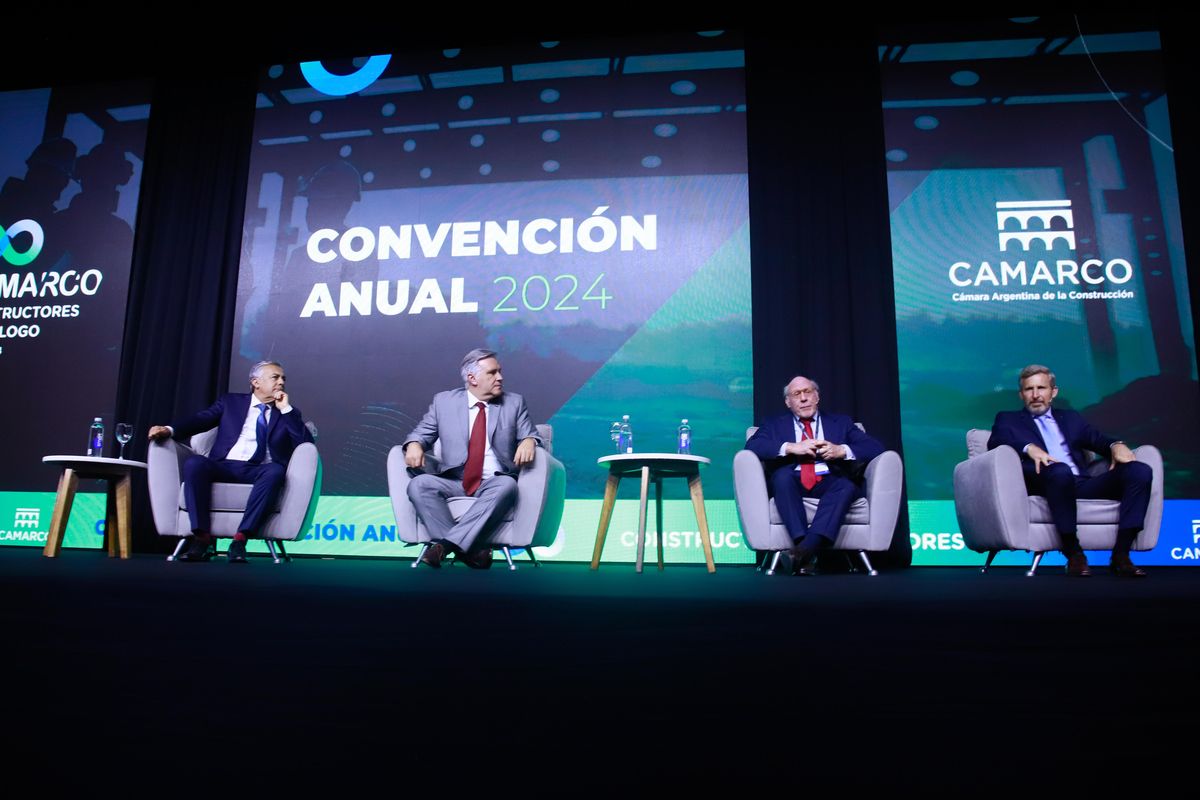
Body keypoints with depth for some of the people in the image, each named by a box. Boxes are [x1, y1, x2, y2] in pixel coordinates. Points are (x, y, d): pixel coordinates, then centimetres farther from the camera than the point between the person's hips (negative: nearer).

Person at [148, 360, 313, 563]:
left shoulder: (289, 413, 19)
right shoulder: (231, 402, 21)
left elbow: (306, 443, 4)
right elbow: (200, 419, 8)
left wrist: (286, 409, 2)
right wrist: (170, 430, -9)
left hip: (259, 472, -1)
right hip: (225, 467, 1)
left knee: (276, 470, -35)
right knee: (194, 463, -30)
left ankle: (240, 539, -36)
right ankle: (202, 538, -30)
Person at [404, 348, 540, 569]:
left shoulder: (514, 403, 10)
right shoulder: (444, 401, 10)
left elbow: (531, 435, 6)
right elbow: (422, 432, 12)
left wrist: (529, 441, -19)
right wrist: (414, 444, -13)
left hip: (494, 483, -1)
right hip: (454, 482, 1)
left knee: (507, 485, -35)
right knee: (419, 484, -27)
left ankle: (448, 544, -38)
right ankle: (470, 549, -33)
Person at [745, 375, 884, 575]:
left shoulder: (840, 422, 23)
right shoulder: (774, 423, 21)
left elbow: (875, 447, 10)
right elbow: (752, 446, 1)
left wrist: (841, 450, -8)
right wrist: (791, 447, -12)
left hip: (829, 483, 1)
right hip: (792, 483, 0)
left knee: (848, 484, -33)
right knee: (783, 474, -34)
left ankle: (809, 545, -47)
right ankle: (802, 546, -43)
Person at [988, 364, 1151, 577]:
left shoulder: (1071, 418, 31)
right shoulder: (1008, 419, 19)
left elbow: (1098, 439, 17)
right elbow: (995, 441, -3)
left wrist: (1116, 445, -7)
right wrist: (1029, 447, -22)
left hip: (1082, 484, 5)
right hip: (1045, 482, -4)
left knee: (1140, 471, -18)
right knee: (1060, 471, -38)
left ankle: (1121, 554, -20)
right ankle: (1073, 553, -26)